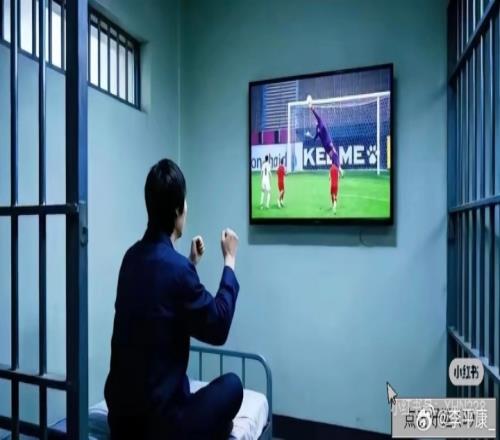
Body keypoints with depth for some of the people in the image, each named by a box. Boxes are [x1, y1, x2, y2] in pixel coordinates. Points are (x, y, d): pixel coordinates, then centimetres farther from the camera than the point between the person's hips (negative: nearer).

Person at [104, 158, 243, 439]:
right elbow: (217, 327, -10)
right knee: (231, 385, 10)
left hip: (121, 410, 8)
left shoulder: (133, 257, -1)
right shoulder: (176, 267, -24)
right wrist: (230, 261, -4)